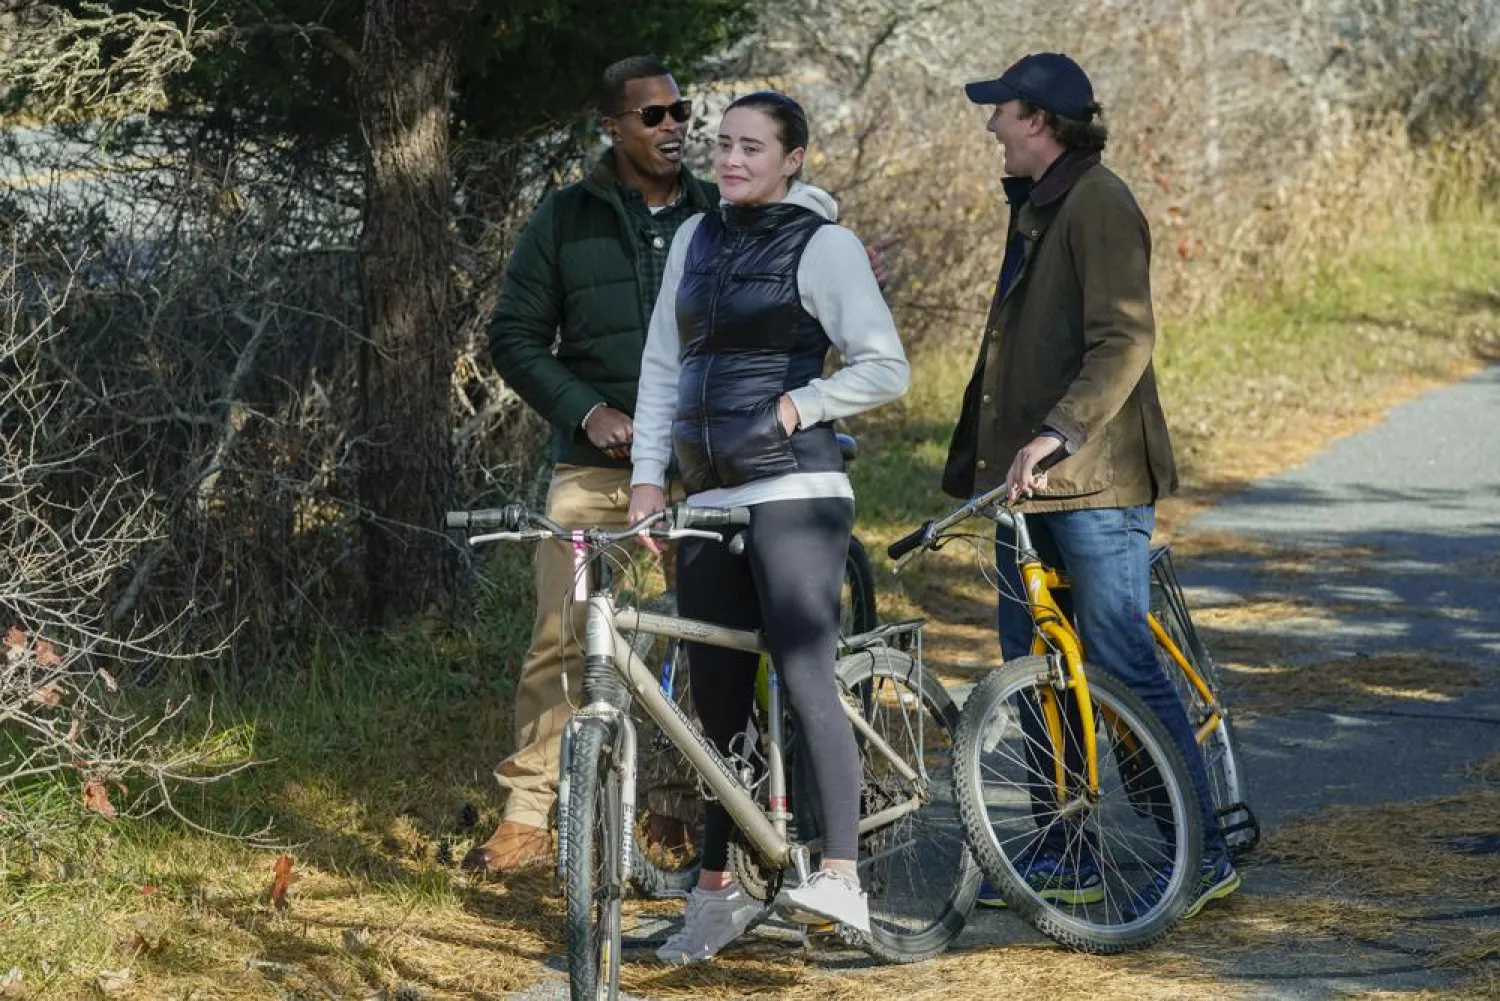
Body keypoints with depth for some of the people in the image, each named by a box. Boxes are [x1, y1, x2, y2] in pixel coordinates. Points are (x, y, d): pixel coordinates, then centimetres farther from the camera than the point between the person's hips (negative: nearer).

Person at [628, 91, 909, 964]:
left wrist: (794, 406, -11)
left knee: (806, 679, -16)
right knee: (718, 702, 8)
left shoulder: (823, 245, -4)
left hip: (794, 495, -6)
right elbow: (663, 363, 15)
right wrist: (647, 474, 7)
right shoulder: (697, 239, 14)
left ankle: (840, 879, -20)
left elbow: (886, 369, -7)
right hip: (709, 500, 6)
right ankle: (719, 891, 15)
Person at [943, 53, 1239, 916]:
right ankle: (1068, 859, 16)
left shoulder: (1098, 205, -12)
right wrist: (973, 464, 25)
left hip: (1096, 483, -10)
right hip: (1030, 483, 10)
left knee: (1124, 667, -9)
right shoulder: (1035, 207, 19)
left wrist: (1059, 432, -33)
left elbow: (1124, 342, -23)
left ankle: (1204, 854, -3)